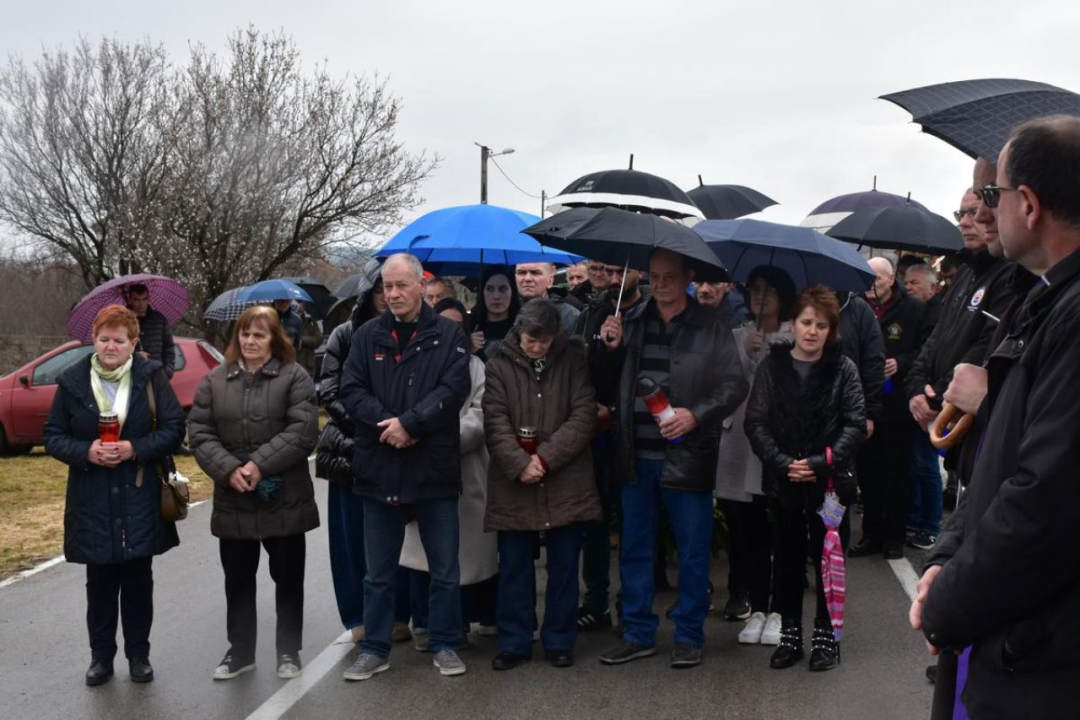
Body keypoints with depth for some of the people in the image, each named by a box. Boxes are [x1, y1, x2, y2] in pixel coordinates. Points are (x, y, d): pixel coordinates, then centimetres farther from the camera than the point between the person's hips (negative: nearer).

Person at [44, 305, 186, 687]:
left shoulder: (151, 376, -4)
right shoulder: (72, 381, -1)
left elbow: (174, 429, -5)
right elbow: (53, 437, 2)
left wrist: (135, 449, -19)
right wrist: (85, 452, -17)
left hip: (140, 499, -1)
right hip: (92, 502, 1)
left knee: (138, 580, 9)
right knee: (100, 582, 10)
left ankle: (138, 654, 22)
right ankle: (101, 655, 23)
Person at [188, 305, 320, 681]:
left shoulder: (295, 377, -3)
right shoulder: (214, 380, 7)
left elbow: (303, 431, -14)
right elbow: (200, 432, 0)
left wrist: (260, 464, -20)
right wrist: (229, 469, -15)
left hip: (285, 499, -3)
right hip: (233, 501, 3)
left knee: (288, 578, 9)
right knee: (237, 580, 13)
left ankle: (289, 651, 22)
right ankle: (240, 650, 27)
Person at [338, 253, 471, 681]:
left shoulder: (448, 334, 0)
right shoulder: (368, 336, 7)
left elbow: (453, 389, -11)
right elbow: (351, 390, 0)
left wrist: (409, 423, -19)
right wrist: (387, 424, -15)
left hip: (435, 468, -2)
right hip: (379, 468, 2)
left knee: (445, 569, 9)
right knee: (378, 572, 12)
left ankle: (444, 645, 23)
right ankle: (374, 649, 23)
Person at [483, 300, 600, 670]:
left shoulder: (574, 360, 2)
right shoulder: (499, 366, 2)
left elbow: (584, 415, -5)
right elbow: (496, 422, -5)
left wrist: (546, 457, -14)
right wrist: (520, 464, -19)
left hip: (566, 481, 0)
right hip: (513, 483, 0)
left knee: (564, 566, 8)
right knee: (514, 566, 7)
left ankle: (560, 641, 21)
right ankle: (514, 642, 18)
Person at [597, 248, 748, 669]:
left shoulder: (710, 328, -4)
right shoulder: (631, 322, 8)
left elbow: (735, 386, -6)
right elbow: (610, 382, 15)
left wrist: (696, 415, -19)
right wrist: (612, 349, -4)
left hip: (686, 456, -4)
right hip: (637, 457, 4)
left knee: (693, 551, 6)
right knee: (634, 548, 12)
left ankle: (689, 636, 21)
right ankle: (639, 633, 25)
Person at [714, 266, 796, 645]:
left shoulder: (797, 339, 2)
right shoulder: (737, 337, 13)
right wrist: (747, 353, -7)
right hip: (742, 439, 3)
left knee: (780, 531, -2)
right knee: (749, 530, 4)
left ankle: (777, 611, 9)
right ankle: (755, 606, 14)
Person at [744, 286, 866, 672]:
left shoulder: (843, 368, -2)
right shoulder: (772, 365, 1)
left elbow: (855, 424, -6)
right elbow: (755, 422, -2)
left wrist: (821, 462, -16)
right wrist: (782, 462, -14)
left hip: (830, 480, -1)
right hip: (783, 480, 1)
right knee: (788, 558, 10)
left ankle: (825, 634, 22)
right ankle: (790, 634, 22)